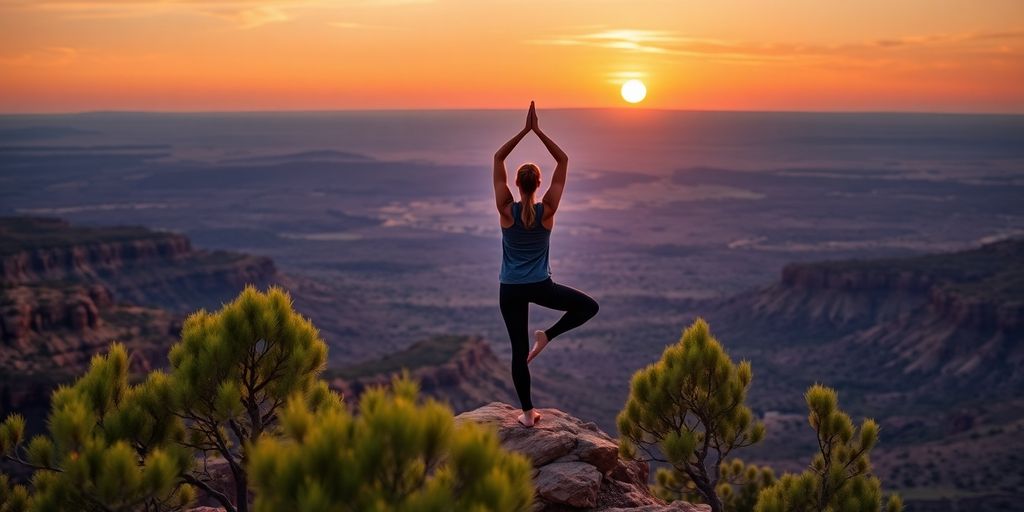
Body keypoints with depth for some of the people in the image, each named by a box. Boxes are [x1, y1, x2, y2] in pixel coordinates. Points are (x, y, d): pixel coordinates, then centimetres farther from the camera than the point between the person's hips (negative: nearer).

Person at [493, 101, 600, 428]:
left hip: (510, 290, 2)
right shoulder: (547, 210, -11)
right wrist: (537, 131, -9)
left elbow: (498, 159, -5)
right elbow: (563, 161, -6)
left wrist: (524, 130, -7)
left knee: (518, 351, 9)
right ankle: (547, 336, 1)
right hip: (540, 287, -1)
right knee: (589, 307, 17)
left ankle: (528, 413, 13)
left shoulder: (506, 210, -10)